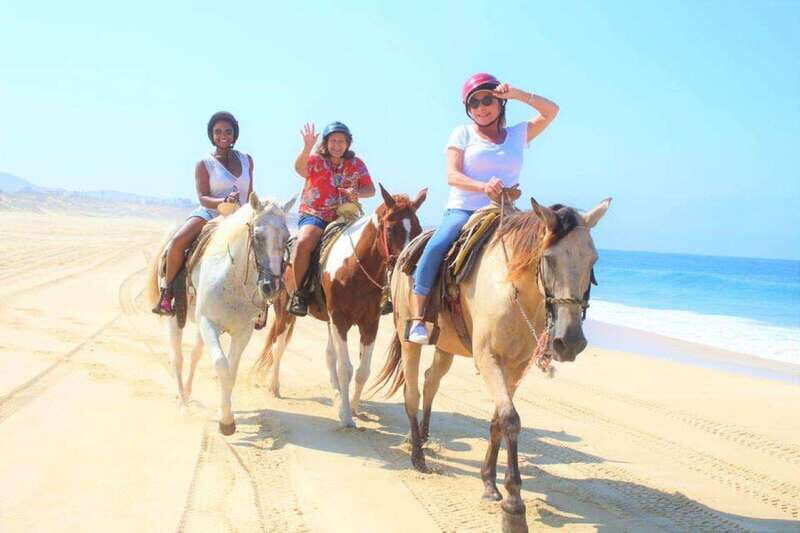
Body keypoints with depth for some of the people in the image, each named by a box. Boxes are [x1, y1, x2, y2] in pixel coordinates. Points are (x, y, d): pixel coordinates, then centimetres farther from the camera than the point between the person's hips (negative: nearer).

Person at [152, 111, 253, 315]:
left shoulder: (246, 160, 11)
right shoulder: (204, 164, -1)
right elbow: (203, 198, -11)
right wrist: (224, 201, -29)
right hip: (209, 214, -4)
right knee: (178, 241, -30)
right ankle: (166, 291, -13)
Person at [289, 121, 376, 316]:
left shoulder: (357, 165, 12)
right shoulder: (315, 160, 4)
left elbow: (370, 190, 9)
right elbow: (299, 169, -19)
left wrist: (357, 193, -13)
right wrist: (307, 147, -35)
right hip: (314, 215, -3)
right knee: (304, 242, -32)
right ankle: (299, 292, -16)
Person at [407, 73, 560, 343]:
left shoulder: (518, 134, 15)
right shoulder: (463, 133, 8)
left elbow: (551, 111, 9)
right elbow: (452, 176, -4)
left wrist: (516, 94, -2)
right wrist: (483, 186, -24)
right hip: (462, 211, -3)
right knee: (435, 248, -31)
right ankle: (418, 318, -24)